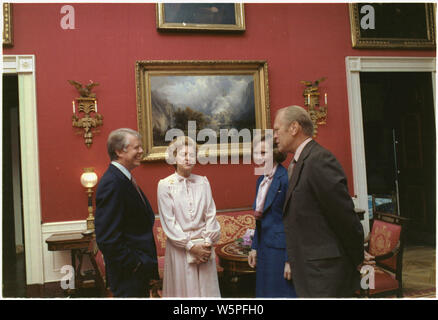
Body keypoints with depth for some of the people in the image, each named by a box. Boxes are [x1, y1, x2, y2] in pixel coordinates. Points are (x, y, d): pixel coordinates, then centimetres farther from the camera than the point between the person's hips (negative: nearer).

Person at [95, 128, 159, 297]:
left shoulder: (124, 179, 11)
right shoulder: (112, 183, -21)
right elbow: (107, 237, -25)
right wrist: (134, 264, -19)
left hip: (140, 269, 10)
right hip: (128, 274, -10)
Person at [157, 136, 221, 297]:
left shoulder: (203, 182, 6)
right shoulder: (165, 185, -4)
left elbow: (211, 214, 4)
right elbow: (169, 222, -7)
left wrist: (207, 243, -6)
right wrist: (191, 246, -11)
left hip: (204, 246, 3)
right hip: (179, 247, -3)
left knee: (206, 288, 7)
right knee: (183, 288, 3)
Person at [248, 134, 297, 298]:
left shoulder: (285, 179, -15)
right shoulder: (261, 180, 11)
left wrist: (290, 259, -18)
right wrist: (255, 247, 16)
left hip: (281, 249, -8)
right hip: (264, 249, 8)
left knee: (282, 293, 0)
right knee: (265, 293, 15)